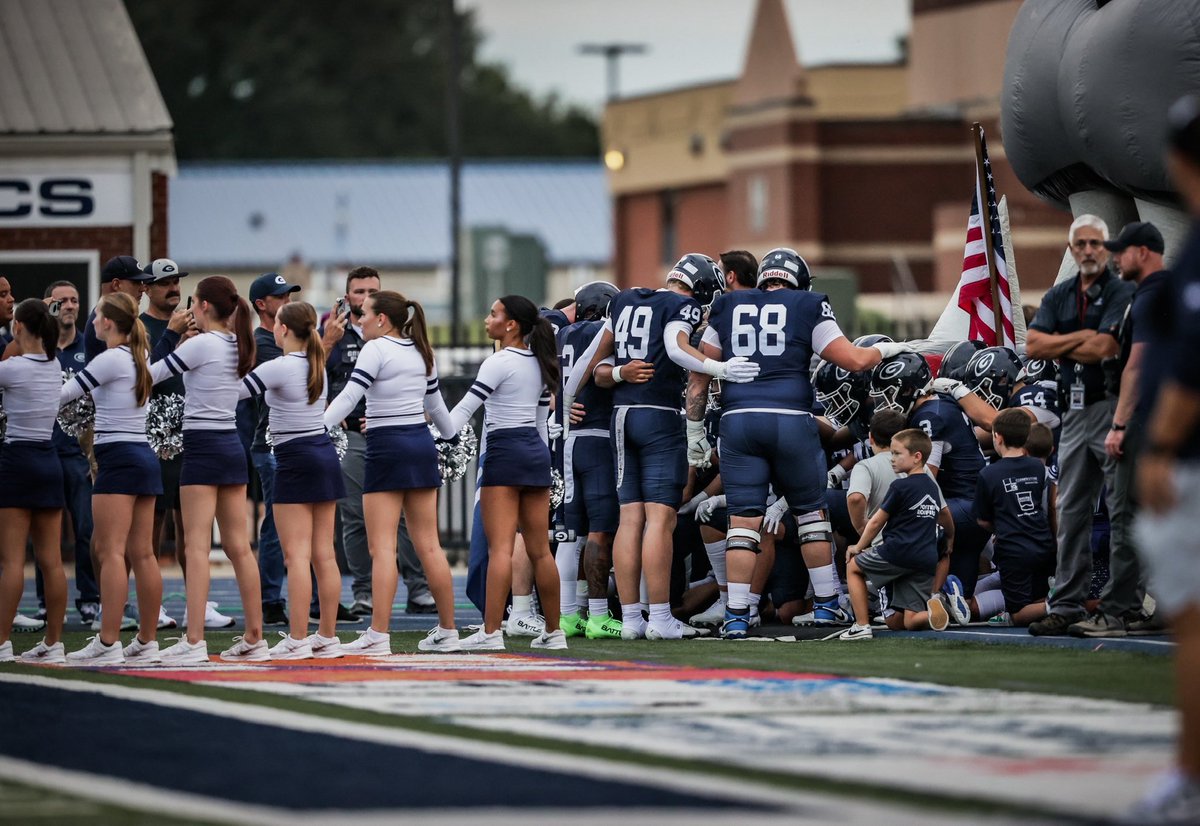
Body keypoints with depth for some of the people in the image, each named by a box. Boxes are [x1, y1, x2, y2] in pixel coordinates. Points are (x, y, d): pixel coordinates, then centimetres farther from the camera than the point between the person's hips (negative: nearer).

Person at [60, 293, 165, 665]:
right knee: (142, 555, 8)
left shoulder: (110, 360, -11)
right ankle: (147, 642, 8)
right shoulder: (140, 358, 13)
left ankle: (108, 643, -16)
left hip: (118, 457, -9)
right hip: (144, 456, 9)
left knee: (111, 551, -11)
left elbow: (66, 393, -6)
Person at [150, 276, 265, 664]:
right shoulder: (236, 346, 10)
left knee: (197, 546, -11)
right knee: (238, 547, 9)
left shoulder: (200, 345, -12)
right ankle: (254, 638, 11)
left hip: (203, 447, -8)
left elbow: (152, 374, -9)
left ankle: (194, 642, -17)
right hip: (232, 446, 8)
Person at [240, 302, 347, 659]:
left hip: (295, 459, -8)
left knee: (297, 554, -9)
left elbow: (235, 391, -12)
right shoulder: (317, 365, 11)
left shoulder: (278, 368, -13)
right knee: (324, 554, 7)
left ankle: (297, 639, -11)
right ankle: (327, 637, 10)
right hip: (324, 453, 8)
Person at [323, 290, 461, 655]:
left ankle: (379, 634, -15)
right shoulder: (421, 352, 13)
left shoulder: (376, 350, -8)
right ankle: (447, 631, 14)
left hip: (387, 446, -7)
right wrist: (452, 434, 42)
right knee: (428, 544, 11)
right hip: (421, 444, 7)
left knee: (382, 547, -9)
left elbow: (349, 397, -17)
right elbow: (435, 403, 25)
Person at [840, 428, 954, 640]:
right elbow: (945, 515, 35)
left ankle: (862, 626, 8)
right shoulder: (932, 486, 17)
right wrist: (950, 539, 56)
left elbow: (877, 522, 0)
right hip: (926, 561, 7)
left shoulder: (900, 487, -5)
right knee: (908, 622, 7)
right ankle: (934, 608, -26)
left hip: (898, 553, -7)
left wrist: (859, 547, 16)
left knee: (853, 566, 20)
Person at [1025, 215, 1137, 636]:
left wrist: (1058, 347, -2)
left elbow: (1102, 349, -17)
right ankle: (1067, 605, 9)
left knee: (1123, 510, -5)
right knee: (1071, 512, 7)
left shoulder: (1123, 294, -5)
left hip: (1112, 408, -7)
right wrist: (1079, 338, -9)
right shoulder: (1058, 296, 14)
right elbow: (1032, 346, 2)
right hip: (1074, 410, 7)